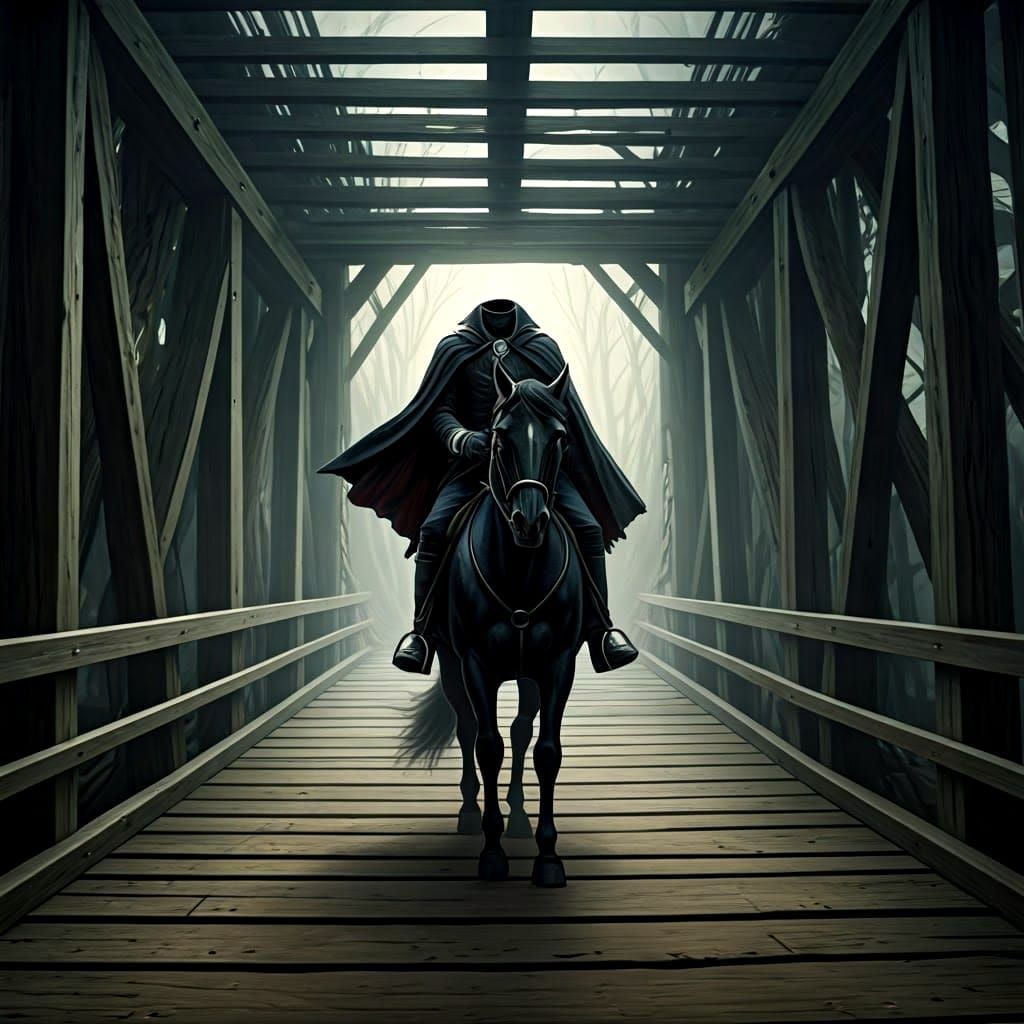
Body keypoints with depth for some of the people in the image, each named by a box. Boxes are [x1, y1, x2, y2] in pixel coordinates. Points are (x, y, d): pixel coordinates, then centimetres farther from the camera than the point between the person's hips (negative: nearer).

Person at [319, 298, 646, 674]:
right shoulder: (455, 347, 5)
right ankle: (422, 630, -10)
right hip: (473, 460, -1)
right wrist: (461, 439, -23)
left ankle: (600, 628, -5)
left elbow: (566, 411, 7)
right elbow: (440, 410, -1)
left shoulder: (544, 347, 7)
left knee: (589, 528, -18)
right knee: (432, 528, -24)